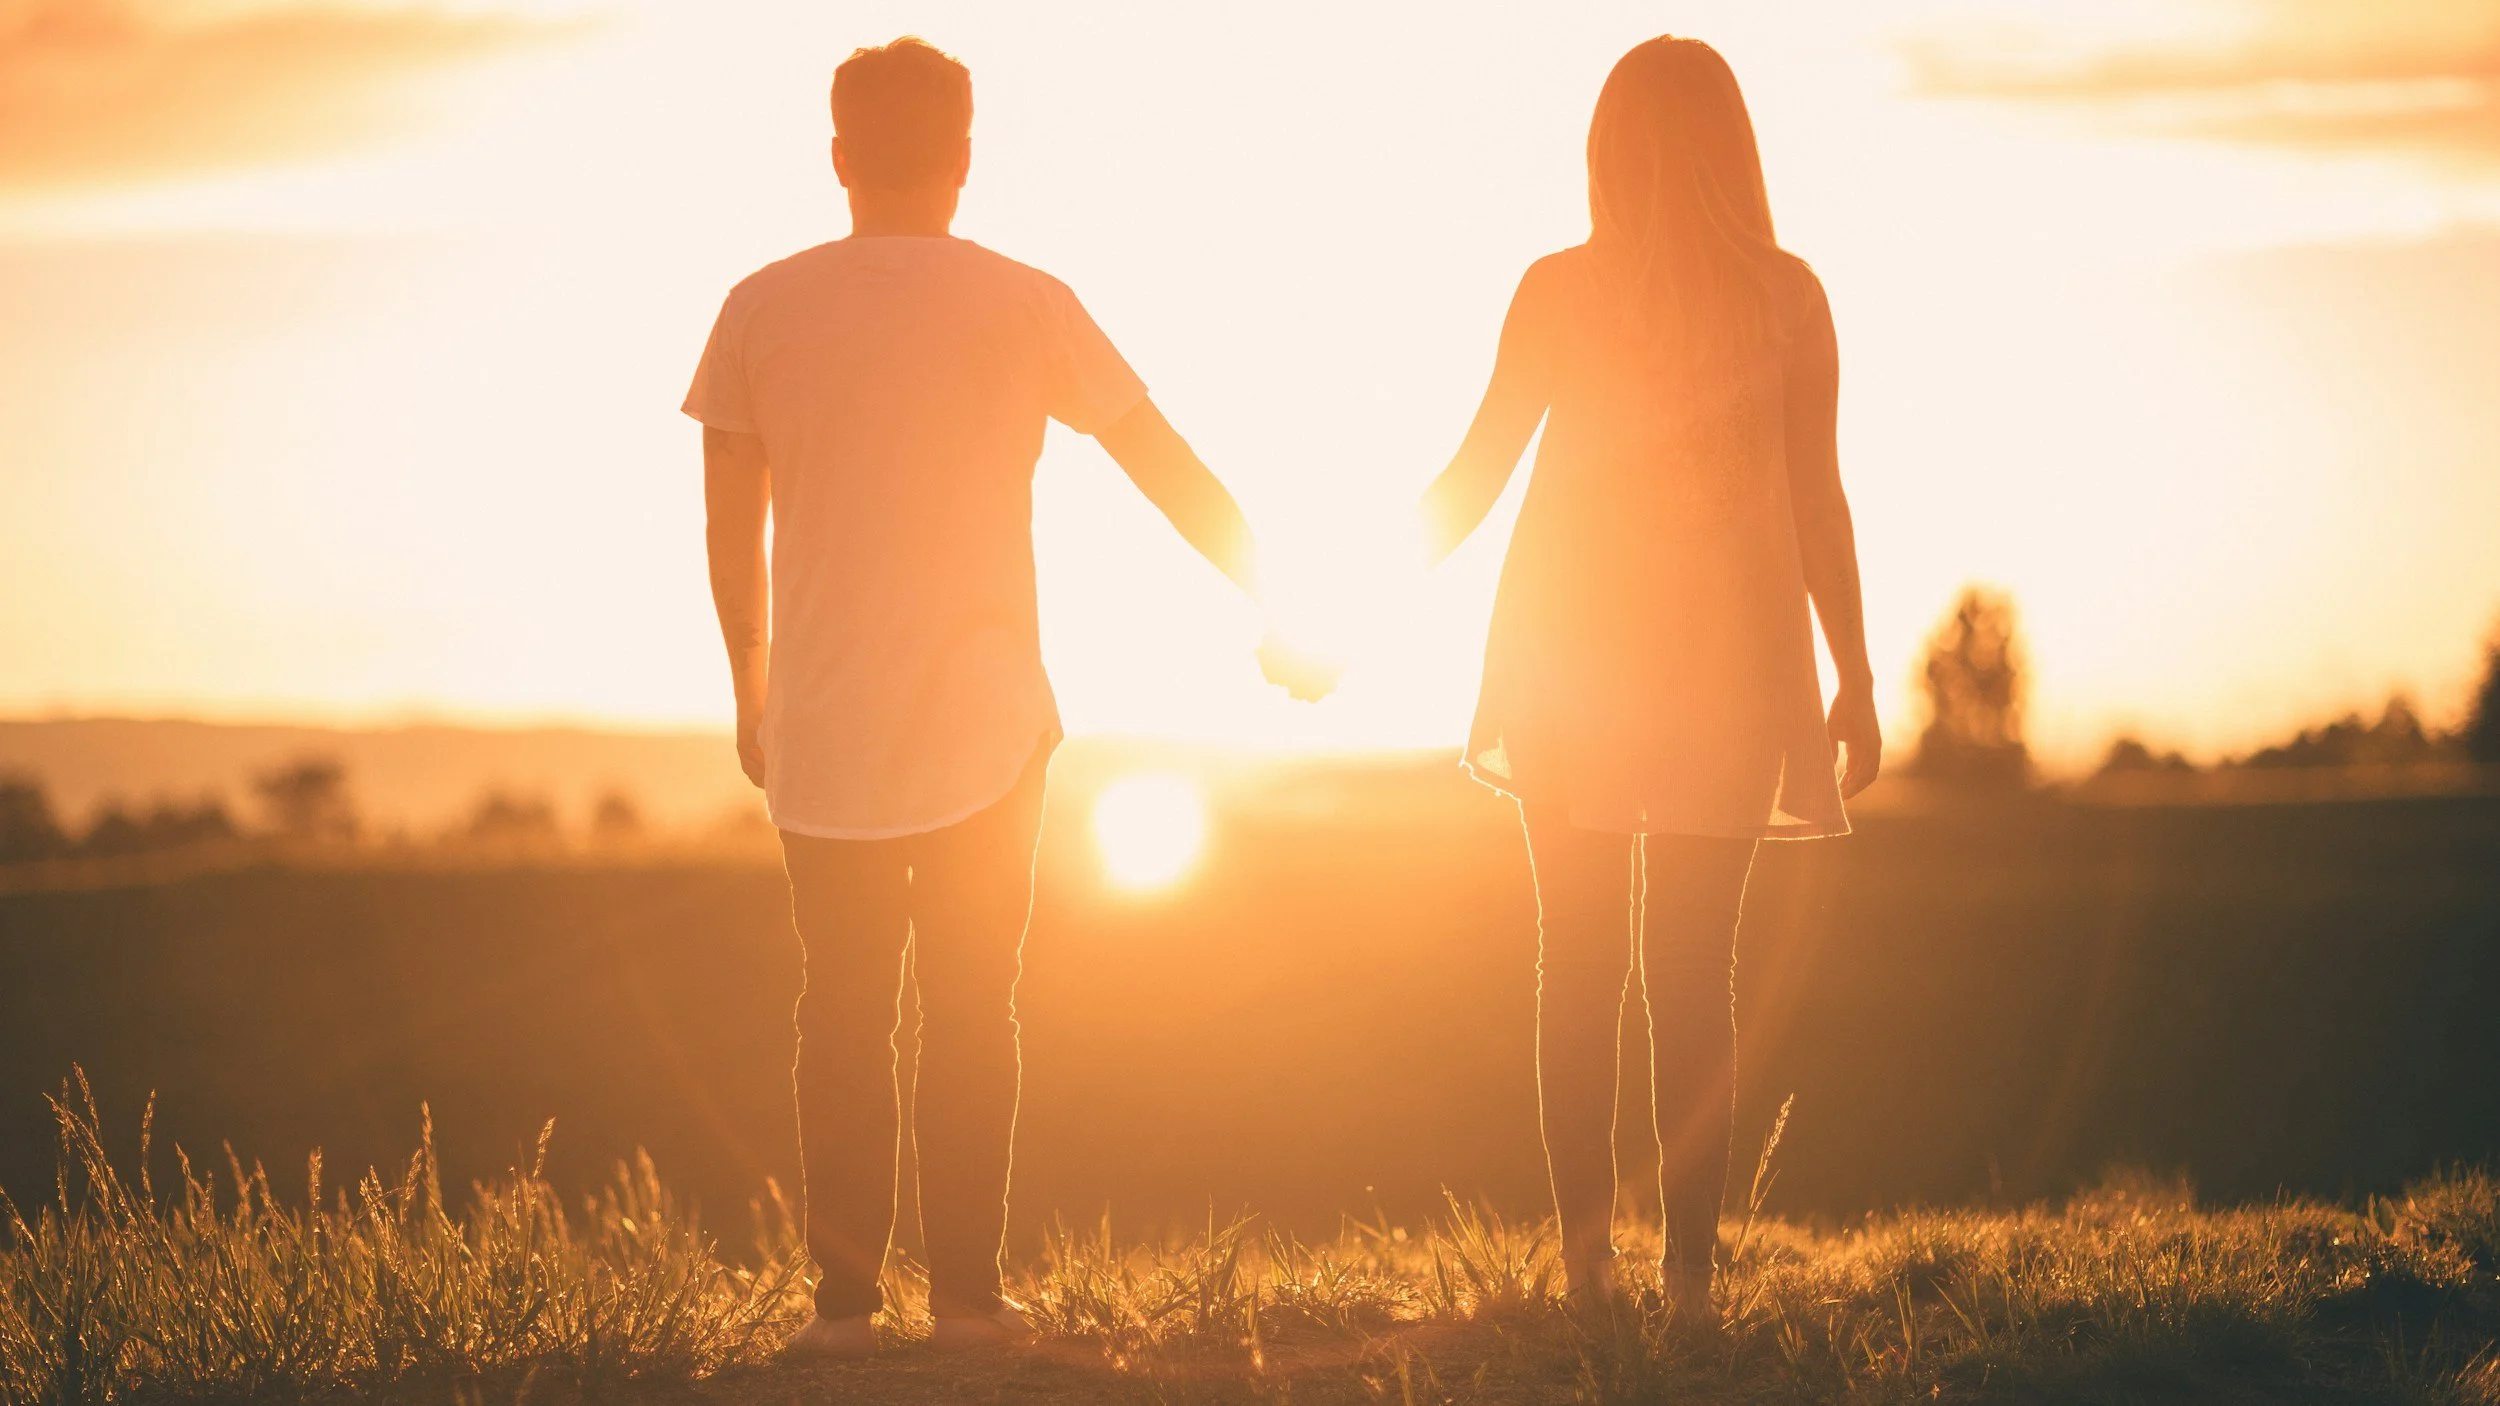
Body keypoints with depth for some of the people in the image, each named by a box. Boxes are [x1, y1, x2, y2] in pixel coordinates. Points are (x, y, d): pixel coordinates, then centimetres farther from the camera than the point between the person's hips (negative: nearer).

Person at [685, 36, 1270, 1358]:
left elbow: (731, 526, 4)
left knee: (843, 1016, 8)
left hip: (821, 737, 1)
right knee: (970, 1012, 7)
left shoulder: (763, 309, -1)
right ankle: (966, 1291, 6)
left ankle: (843, 1295, 5)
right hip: (984, 724, -1)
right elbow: (1173, 471, 1)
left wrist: (751, 687, 17)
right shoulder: (1022, 307, -4)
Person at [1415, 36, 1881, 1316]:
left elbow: (1477, 470, 0)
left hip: (1571, 641, 0)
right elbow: (1817, 499, -1)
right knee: (1693, 970, 3)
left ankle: (1587, 1268, 3)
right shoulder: (1787, 294, -1)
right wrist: (1855, 680, 5)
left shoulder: (1559, 289, -2)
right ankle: (1690, 1272, -2)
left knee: (1578, 969, 6)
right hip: (1727, 649, 0)